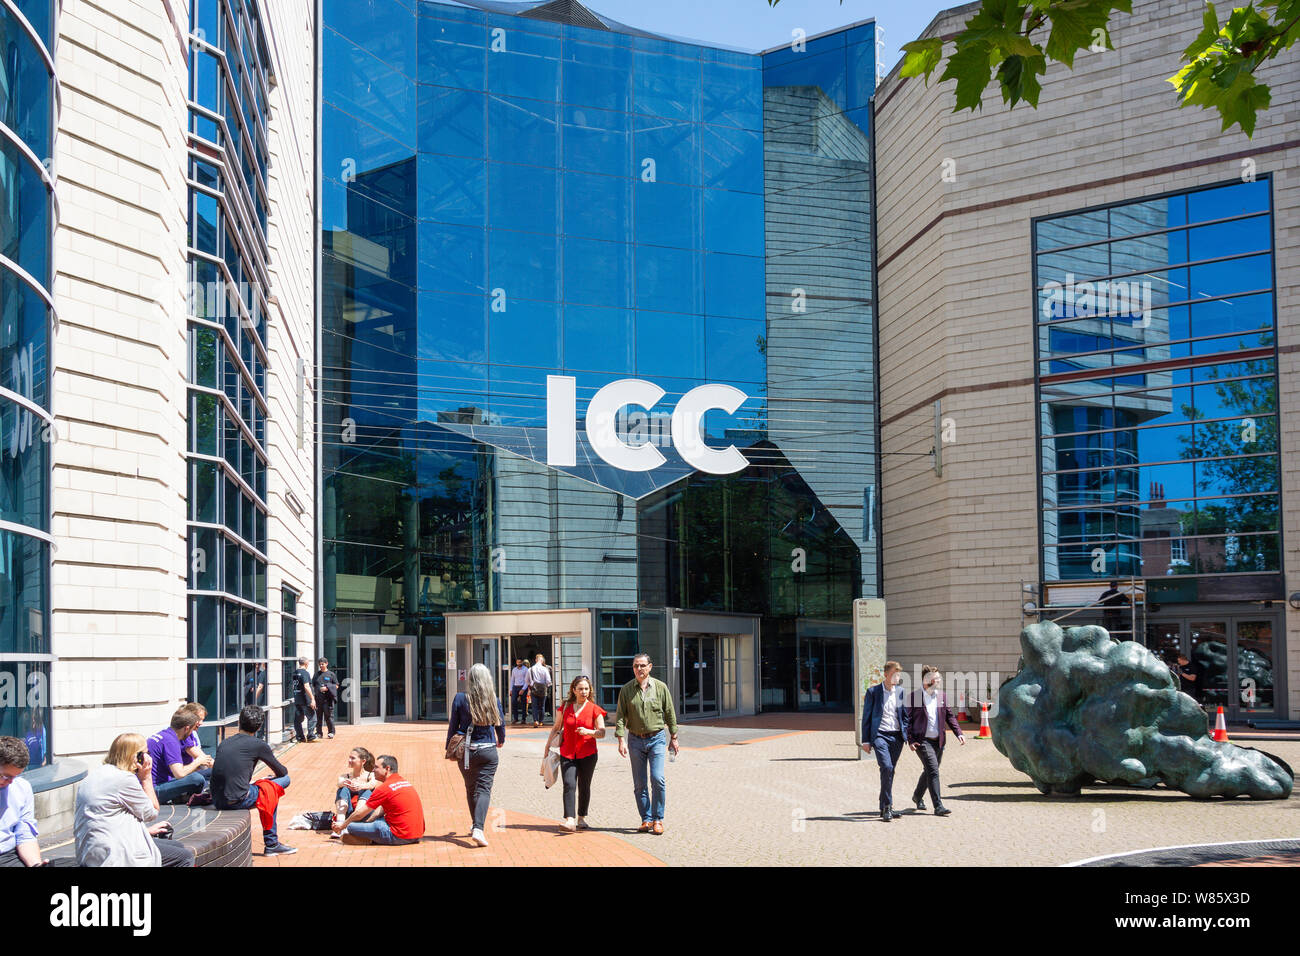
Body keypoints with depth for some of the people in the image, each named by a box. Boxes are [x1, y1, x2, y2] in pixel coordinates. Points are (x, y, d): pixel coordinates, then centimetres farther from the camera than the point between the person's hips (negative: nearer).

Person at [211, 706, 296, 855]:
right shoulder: (258, 745, 0)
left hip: (217, 802, 6)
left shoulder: (224, 743, 15)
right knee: (283, 780, 14)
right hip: (238, 801, -6)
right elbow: (282, 772, 11)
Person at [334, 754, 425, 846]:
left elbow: (359, 814, 0)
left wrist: (343, 825, 14)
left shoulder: (384, 788, -11)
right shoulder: (406, 783, 14)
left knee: (350, 827, -9)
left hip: (400, 837, -9)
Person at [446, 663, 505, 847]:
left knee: (470, 789, 19)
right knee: (484, 789, -2)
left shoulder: (460, 699, -8)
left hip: (466, 751, 1)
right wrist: (501, 740, 29)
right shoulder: (494, 700, -5)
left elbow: (453, 725, -2)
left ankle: (476, 825, 33)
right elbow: (501, 724, 8)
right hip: (488, 751, -1)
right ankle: (478, 828, -20)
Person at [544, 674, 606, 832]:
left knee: (584, 786, 7)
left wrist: (588, 731, -19)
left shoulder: (594, 709, -1)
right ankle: (570, 820, -21)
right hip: (567, 753, 0)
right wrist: (547, 746, 11)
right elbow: (556, 728, 15)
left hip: (587, 754, 0)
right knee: (569, 785, -13)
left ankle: (581, 818, 23)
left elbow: (601, 732, -1)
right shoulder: (565, 707, 4)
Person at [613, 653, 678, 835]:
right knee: (639, 784, 3)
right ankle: (646, 820, 13)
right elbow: (620, 716, -2)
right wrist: (621, 740, -11)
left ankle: (658, 820, -1)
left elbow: (670, 713, 7)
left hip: (657, 739, -1)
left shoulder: (660, 687, 0)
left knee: (657, 779, -12)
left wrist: (673, 738, 9)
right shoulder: (626, 689, 1)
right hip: (636, 740, 1)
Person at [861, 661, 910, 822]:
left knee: (889, 771, 7)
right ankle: (887, 807, -14)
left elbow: (905, 716, 15)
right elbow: (866, 717, 2)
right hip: (880, 735, -4)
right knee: (886, 767, -20)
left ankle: (884, 808, 19)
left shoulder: (901, 692, 9)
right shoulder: (873, 691, 0)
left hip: (896, 736, 4)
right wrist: (866, 740, -2)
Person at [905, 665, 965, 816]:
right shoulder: (914, 696, -8)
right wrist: (910, 740, -14)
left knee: (929, 771, 16)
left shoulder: (941, 696, 10)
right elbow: (907, 719, -6)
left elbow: (950, 716, 16)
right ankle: (938, 806, -15)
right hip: (922, 740, -6)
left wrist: (959, 733, 3)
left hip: (938, 741, 6)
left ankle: (917, 796, 40)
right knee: (933, 771, -16)